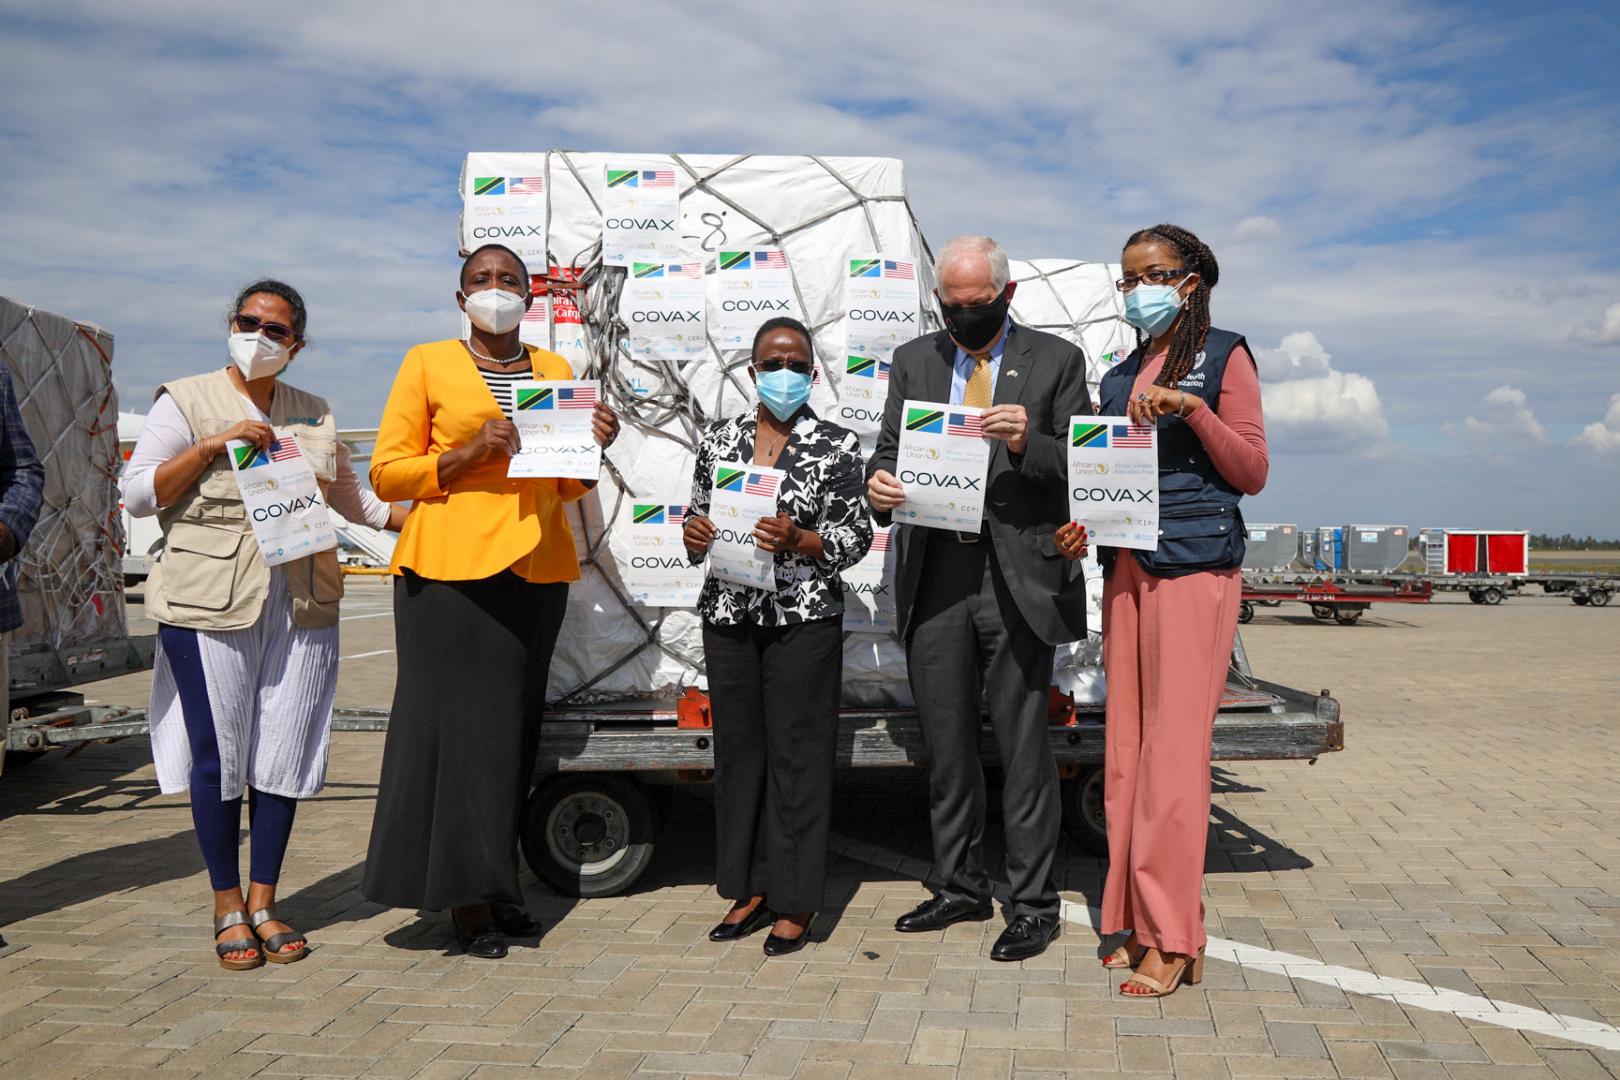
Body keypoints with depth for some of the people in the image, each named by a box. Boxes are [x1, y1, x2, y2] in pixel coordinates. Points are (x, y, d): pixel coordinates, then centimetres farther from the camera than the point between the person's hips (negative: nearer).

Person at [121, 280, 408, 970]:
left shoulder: (315, 416, 16)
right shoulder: (186, 401, 6)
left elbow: (357, 504, 24)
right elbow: (137, 494, -2)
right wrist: (215, 443, -11)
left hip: (302, 605, 3)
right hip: (209, 602, -3)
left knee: (285, 752, 3)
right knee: (217, 753, -2)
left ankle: (263, 902, 16)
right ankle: (228, 908, 13)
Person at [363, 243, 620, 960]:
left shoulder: (554, 370, 18)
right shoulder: (428, 363, 6)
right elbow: (386, 472, 0)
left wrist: (592, 448, 0)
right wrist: (469, 453, -13)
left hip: (536, 570, 4)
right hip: (449, 568, -4)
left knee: (513, 723, 4)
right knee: (458, 720, -5)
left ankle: (494, 886, 13)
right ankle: (463, 897, 4)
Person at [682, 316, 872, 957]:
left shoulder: (837, 446, 0)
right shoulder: (719, 440, 10)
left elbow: (856, 539, -3)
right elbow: (699, 524, 16)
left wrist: (797, 539, -19)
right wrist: (694, 533, -7)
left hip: (804, 617, -4)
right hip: (730, 614, 4)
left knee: (798, 751, 0)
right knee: (739, 747, 9)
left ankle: (796, 901, 11)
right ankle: (751, 887, 22)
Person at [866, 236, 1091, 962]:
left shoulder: (1056, 361, 4)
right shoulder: (913, 361, 14)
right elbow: (890, 449, 11)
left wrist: (1029, 444, -20)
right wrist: (878, 483, -12)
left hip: (1019, 576, -4)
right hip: (934, 575, 4)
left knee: (1022, 748, 1)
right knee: (946, 747, 12)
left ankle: (1034, 903, 13)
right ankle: (961, 887, 27)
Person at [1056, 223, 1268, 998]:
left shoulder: (1223, 356, 3)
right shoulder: (1117, 377, 20)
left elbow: (1252, 473, -2)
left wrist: (1192, 408, -14)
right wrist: (1082, 525, 1)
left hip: (1195, 567, -6)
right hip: (1125, 567, 6)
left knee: (1174, 745, -8)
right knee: (1126, 745, 5)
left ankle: (1173, 939, -1)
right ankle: (1139, 920, 13)